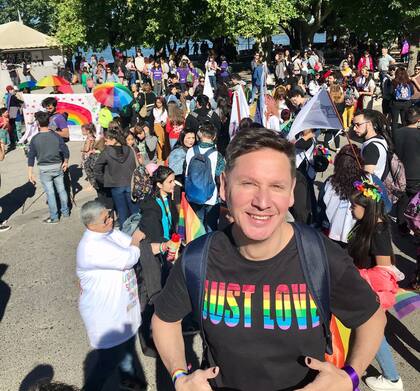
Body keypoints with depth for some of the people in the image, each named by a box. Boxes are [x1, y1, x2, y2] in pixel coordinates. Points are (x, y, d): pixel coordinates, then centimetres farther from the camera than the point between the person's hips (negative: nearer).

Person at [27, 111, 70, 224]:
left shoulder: (35, 139, -10)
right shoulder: (56, 136, -6)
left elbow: (31, 156, -8)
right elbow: (65, 151, -5)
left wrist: (30, 172, -3)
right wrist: (65, 162, 12)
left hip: (44, 169, -2)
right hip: (57, 166, 2)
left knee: (50, 193, 5)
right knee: (61, 190, 14)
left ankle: (54, 217, 13)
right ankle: (65, 212, 27)